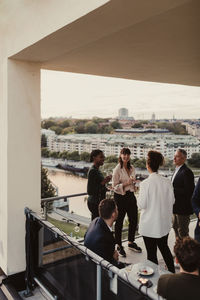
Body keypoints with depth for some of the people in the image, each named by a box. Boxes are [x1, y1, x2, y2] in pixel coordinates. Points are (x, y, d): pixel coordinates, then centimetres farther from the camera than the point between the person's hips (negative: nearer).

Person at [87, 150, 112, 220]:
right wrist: (103, 182, -21)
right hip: (95, 203, -9)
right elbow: (90, 191, -20)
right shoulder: (92, 171, -18)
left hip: (99, 202, 9)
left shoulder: (97, 170, 11)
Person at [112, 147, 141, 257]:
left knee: (134, 220, 13)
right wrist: (125, 184, -25)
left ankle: (131, 242, 33)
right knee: (119, 222, 5)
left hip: (130, 196, 7)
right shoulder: (117, 169, -13)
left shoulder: (132, 168, 7)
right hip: (120, 197, -6)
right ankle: (119, 246, 20)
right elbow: (114, 186, -15)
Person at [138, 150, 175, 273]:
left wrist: (140, 196, 1)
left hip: (150, 225, -5)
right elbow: (172, 201, 3)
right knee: (164, 247, 25)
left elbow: (141, 205, -16)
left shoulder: (145, 183, -21)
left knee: (151, 252, 9)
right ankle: (172, 272, 38)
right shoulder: (167, 182, -7)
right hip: (164, 223, 6)